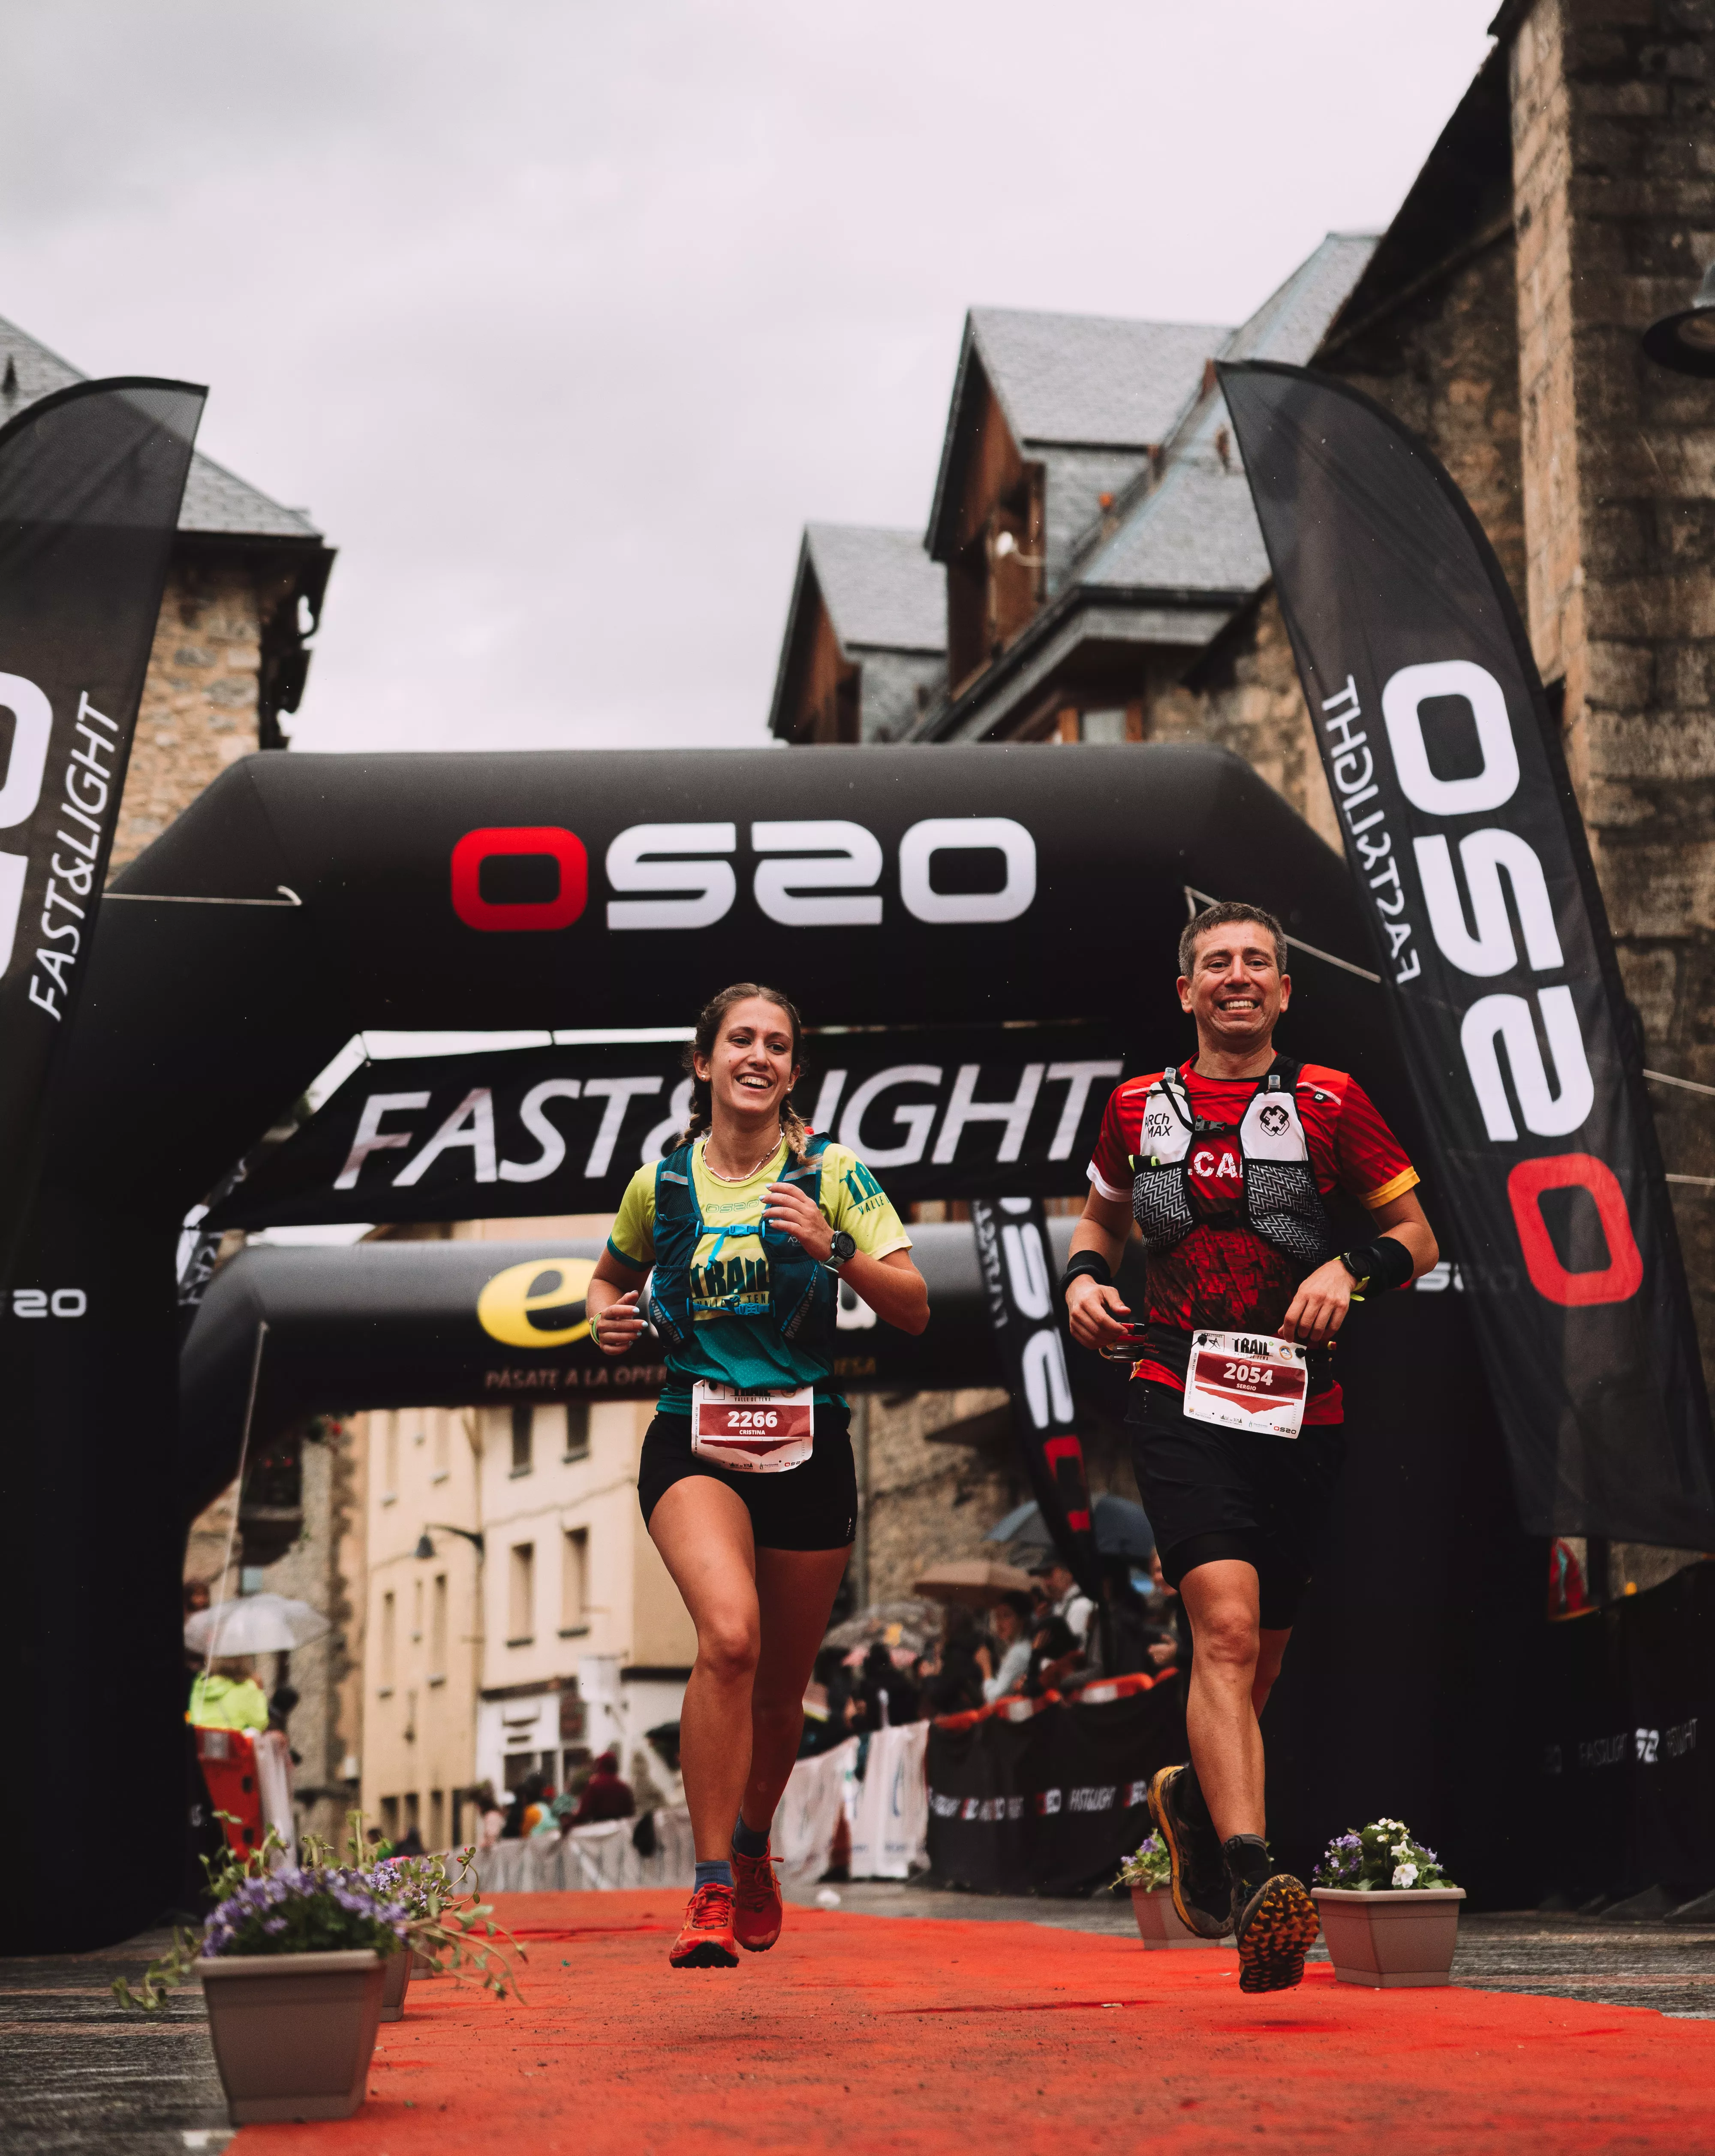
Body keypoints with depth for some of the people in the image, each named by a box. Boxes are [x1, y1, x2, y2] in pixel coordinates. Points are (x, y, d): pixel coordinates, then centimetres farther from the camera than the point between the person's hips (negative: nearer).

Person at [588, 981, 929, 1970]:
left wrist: (834, 1250, -21)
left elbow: (915, 1309, -5)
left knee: (781, 1686, 11)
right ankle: (713, 1890, -20)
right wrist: (606, 1318, 1)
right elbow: (613, 1277, 24)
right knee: (729, 1636, -27)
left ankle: (754, 1848, 42)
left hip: (808, 1443, 1)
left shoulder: (832, 1173, -1)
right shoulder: (659, 1183, 5)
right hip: (692, 1441, -1)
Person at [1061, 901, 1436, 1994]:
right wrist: (1085, 1273, 8)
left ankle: (1197, 1798, 41)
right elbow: (1103, 1215, 29)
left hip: (1301, 1409, 1)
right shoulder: (1139, 1108, 11)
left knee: (1261, 1658, 11)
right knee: (1226, 1624, -22)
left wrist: (1352, 1269, -11)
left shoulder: (1328, 1102, 6)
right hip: (1179, 1398, -1)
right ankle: (1252, 1873, -31)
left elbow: (1418, 1236, 9)